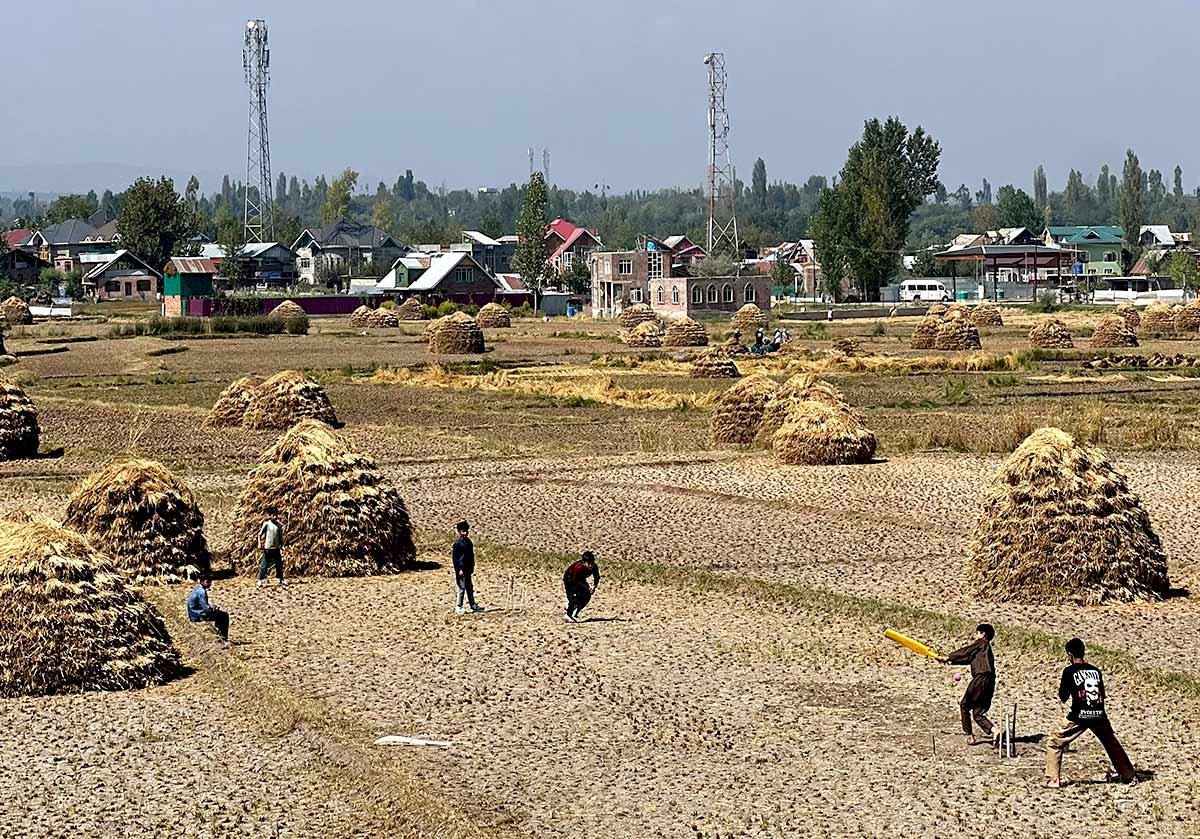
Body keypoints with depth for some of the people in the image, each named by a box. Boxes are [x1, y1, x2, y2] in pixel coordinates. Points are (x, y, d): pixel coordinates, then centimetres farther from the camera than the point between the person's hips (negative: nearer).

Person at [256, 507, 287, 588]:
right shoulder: (266, 524, -6)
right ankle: (260, 581, 3)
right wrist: (259, 543, -17)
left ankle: (281, 580, 23)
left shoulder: (279, 525, 7)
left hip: (276, 548, 4)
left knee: (279, 564, 11)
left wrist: (281, 547, 11)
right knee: (264, 565, -3)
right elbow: (260, 534, -6)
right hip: (268, 548, -4)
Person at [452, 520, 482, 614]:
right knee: (462, 588, -4)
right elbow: (455, 557, -15)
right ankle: (458, 607, 4)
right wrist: (459, 569, -17)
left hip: (468, 569, 8)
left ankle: (472, 605, 22)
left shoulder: (468, 541, 11)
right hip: (461, 569, -8)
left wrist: (472, 567, 16)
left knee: (469, 588, 15)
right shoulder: (457, 543, -13)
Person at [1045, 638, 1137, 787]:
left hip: (1079, 716, -4)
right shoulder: (1096, 670, 12)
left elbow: (1063, 698, 0)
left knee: (1054, 745, 7)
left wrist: (1061, 687, 19)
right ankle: (1130, 776, 29)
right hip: (1099, 716, 4)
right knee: (1113, 746, 23)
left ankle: (1053, 780, -5)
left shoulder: (1069, 671, -1)